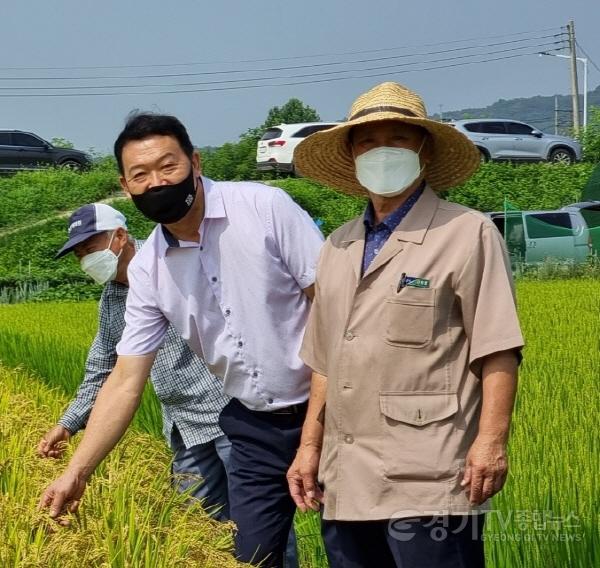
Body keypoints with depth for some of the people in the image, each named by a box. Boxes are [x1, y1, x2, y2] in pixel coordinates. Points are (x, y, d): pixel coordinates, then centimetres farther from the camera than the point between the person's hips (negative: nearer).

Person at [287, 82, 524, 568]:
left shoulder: (467, 234, -2)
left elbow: (498, 351, -8)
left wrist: (491, 441, -16)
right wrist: (310, 445, 15)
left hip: (427, 484, -6)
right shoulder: (339, 246, 16)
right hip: (346, 483, 6)